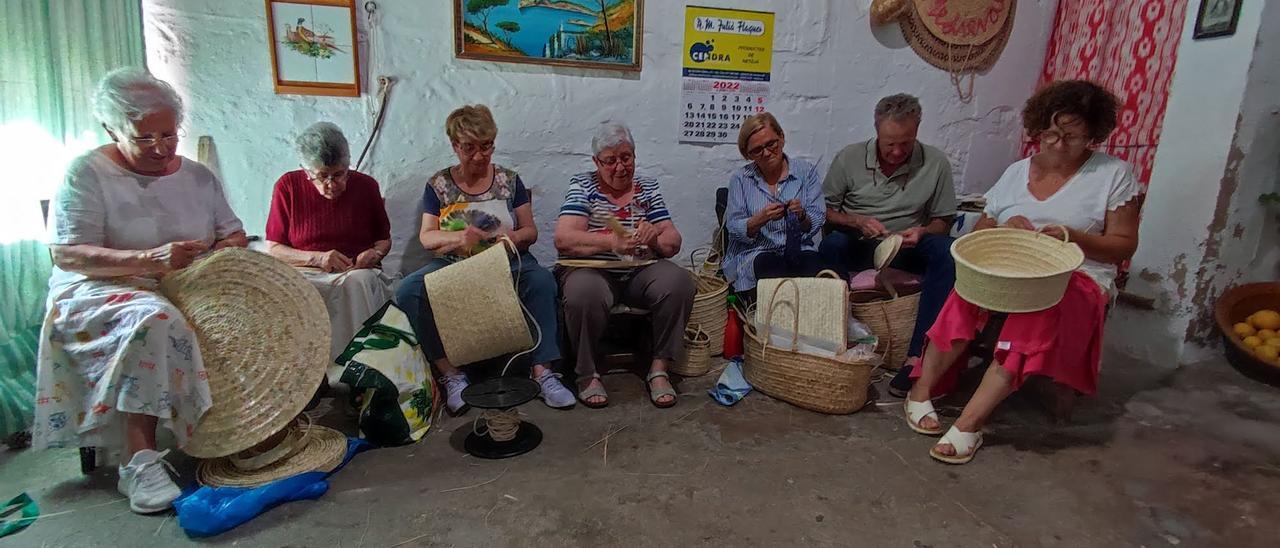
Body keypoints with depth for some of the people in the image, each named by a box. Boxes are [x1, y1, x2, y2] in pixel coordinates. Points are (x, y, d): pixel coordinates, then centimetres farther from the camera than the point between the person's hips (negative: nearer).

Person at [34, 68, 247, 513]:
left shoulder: (197, 175, 11)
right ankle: (139, 460, -32)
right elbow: (66, 255, -11)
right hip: (101, 293, -4)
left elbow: (234, 233, 13)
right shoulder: (87, 173, -3)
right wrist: (149, 259, -26)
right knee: (154, 321, -37)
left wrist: (228, 249, -13)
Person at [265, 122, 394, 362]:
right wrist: (318, 258, -12)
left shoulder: (365, 185, 7)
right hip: (303, 274, 0)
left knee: (357, 281, -36)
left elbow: (385, 239, 19)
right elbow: (273, 249, 4)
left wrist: (375, 253, -5)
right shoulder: (288, 186, 4)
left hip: (356, 273, 0)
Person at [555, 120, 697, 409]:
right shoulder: (582, 185, 3)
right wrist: (613, 242, -28)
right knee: (586, 292, -36)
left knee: (679, 282, -25)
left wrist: (655, 236, -18)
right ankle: (587, 374, -12)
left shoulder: (648, 187, 11)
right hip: (592, 269, -3)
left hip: (641, 272, 3)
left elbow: (673, 243, 6)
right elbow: (563, 239, -12)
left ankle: (659, 369, -11)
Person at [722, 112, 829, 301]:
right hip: (755, 253, -1)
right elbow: (734, 228, -2)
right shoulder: (741, 178, 7)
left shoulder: (806, 171, 9)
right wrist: (761, 219, -21)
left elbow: (817, 223, 3)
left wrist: (802, 216, -19)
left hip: (799, 249, 2)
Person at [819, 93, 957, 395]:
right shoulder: (850, 158, -4)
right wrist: (857, 221, -17)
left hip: (907, 248, 1)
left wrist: (922, 231, -18)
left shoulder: (935, 163, -2)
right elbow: (824, 210, 0)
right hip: (856, 245, -1)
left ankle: (918, 356, -30)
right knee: (832, 244, -34)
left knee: (946, 250, -30)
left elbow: (943, 221, 5)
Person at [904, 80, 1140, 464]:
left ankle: (971, 421, -36)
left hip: (1076, 278, -2)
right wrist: (1005, 229, -8)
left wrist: (1070, 237, -15)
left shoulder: (1113, 174, 5)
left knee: (1038, 307, -39)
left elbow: (1124, 245, 3)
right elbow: (978, 233, 15)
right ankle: (921, 391, -24)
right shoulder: (1017, 172, 14)